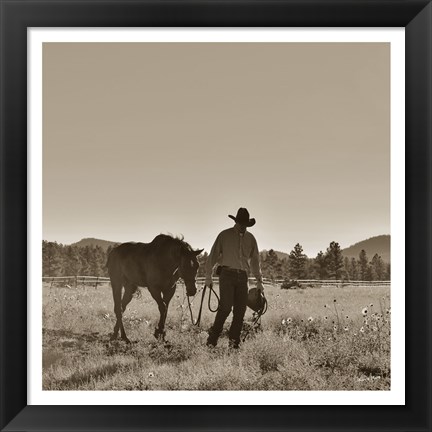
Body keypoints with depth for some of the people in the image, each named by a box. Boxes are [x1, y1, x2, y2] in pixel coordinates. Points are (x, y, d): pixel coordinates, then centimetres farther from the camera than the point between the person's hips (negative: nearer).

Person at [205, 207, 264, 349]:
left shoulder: (251, 239, 12)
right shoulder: (224, 235, 2)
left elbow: (255, 261, 19)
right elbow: (213, 256, 4)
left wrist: (259, 280, 16)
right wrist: (208, 276, 2)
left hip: (242, 277, 4)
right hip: (227, 274, -4)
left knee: (240, 309, 0)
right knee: (226, 307, -14)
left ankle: (234, 341, 8)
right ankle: (212, 339, -6)